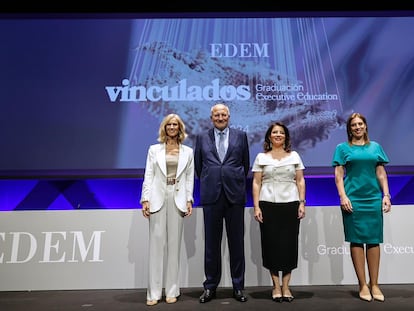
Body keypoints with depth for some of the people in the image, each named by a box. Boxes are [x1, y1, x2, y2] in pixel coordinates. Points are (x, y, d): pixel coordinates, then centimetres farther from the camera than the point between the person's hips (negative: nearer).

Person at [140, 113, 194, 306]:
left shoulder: (188, 151, 11)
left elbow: (190, 178, 9)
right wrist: (145, 199, -5)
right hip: (158, 198, -1)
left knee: (174, 244, 4)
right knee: (156, 243, -1)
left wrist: (189, 200, -1)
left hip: (178, 199, 1)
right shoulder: (154, 149, 9)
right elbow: (148, 176, 4)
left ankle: (172, 291, 14)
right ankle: (154, 292, 7)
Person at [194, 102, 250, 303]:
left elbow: (246, 164, 13)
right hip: (211, 195, 1)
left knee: (236, 242, 6)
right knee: (211, 243, 7)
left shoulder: (240, 136, 7)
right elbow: (198, 166, 14)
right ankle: (210, 287, 20)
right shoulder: (202, 138, 8)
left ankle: (238, 287, 20)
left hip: (234, 195, 0)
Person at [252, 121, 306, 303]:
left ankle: (285, 286, 14)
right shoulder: (261, 157, 6)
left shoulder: (294, 156, 10)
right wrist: (256, 206, -5)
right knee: (271, 243, 2)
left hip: (290, 204, 1)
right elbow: (256, 183, 3)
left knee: (289, 244, 2)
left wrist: (302, 203, -1)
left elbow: (300, 181, 8)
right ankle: (276, 286, 14)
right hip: (268, 205, -1)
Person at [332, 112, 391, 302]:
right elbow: (338, 175, -1)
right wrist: (343, 196, -11)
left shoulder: (375, 147, 13)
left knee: (374, 240, 5)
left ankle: (374, 284, 16)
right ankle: (363, 285, 10)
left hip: (373, 199, 3)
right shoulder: (343, 148, 5)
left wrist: (386, 195, 3)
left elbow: (381, 174, 12)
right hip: (353, 199, -3)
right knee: (357, 240, 1)